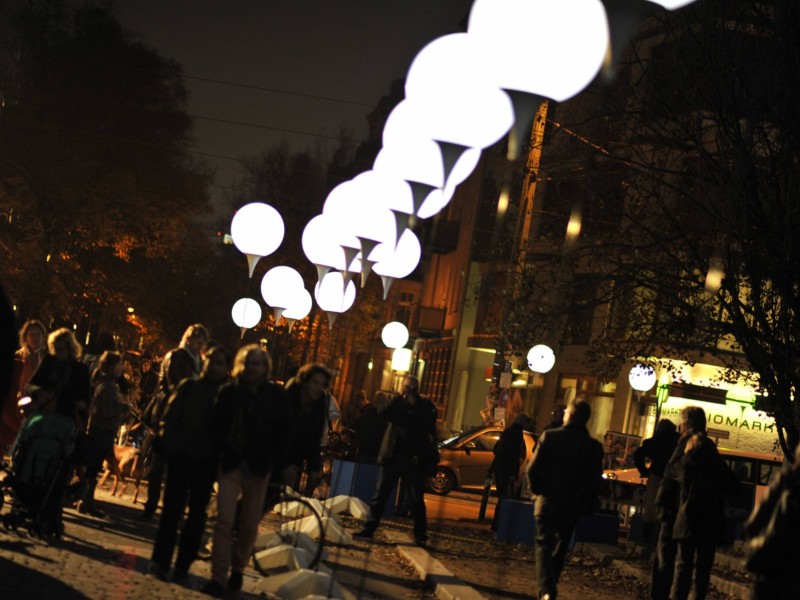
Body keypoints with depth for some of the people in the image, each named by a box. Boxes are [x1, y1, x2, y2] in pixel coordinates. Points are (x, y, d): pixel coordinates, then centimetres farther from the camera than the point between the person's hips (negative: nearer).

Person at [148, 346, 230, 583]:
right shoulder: (188, 387, 4)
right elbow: (170, 416, 1)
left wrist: (220, 456, -11)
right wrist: (169, 445, -9)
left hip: (206, 462, 0)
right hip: (181, 456, 0)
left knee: (197, 514, 6)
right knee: (172, 509, 1)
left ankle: (183, 565, 12)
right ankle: (160, 560, 6)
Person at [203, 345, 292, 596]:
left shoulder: (276, 395, 0)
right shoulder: (228, 391, 2)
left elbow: (284, 431, 1)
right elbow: (218, 425, 2)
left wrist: (283, 464, -3)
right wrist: (216, 457, -4)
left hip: (259, 465, 0)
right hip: (230, 462, 0)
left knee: (249, 524, 7)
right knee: (225, 520, -7)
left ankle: (238, 569, 25)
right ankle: (218, 576, -6)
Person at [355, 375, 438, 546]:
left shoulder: (425, 405, 5)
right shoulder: (398, 402, 12)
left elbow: (427, 425, -12)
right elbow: (386, 415, -5)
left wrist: (415, 405, -11)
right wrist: (400, 400, -9)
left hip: (413, 460, -2)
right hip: (392, 456, 2)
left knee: (417, 499, 0)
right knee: (380, 494, 2)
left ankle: (420, 535, 4)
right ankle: (369, 528, 6)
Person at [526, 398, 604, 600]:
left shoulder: (550, 436, -10)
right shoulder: (594, 446, -3)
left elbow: (533, 469, -11)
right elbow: (595, 481, -3)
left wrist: (537, 490, 6)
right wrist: (586, 505, 10)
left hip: (547, 502, -3)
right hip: (572, 507, 3)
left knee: (544, 545, 0)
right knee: (560, 548, 18)